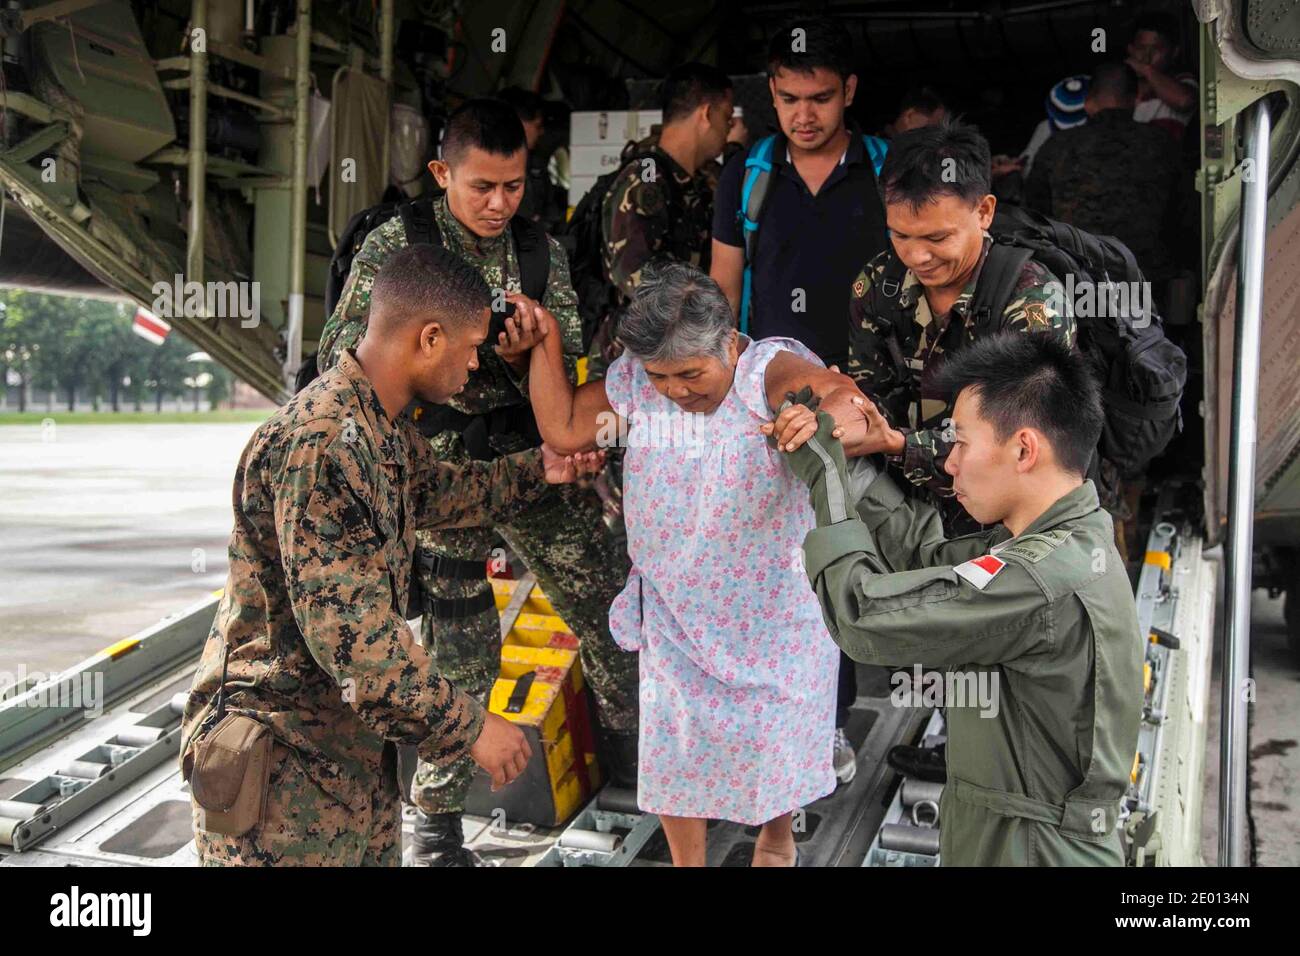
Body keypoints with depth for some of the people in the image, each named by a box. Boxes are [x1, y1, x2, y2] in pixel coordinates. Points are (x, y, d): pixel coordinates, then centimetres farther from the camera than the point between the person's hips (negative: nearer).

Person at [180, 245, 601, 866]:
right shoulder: (318, 445, -26)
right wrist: (468, 726, -21)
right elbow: (352, 633, -29)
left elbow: (433, 492, 30)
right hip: (283, 761, -9)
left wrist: (535, 470, 27)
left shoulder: (384, 431, 6)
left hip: (356, 746, 9)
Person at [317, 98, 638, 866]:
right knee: (462, 646, 1)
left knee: (612, 601, 5)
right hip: (443, 462, -3)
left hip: (531, 453, 3)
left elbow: (566, 373, 2)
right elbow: (341, 355, -7)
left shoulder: (541, 249, 3)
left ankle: (627, 747, 32)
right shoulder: (397, 245, -5)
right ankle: (439, 818, 22)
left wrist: (526, 352, -20)